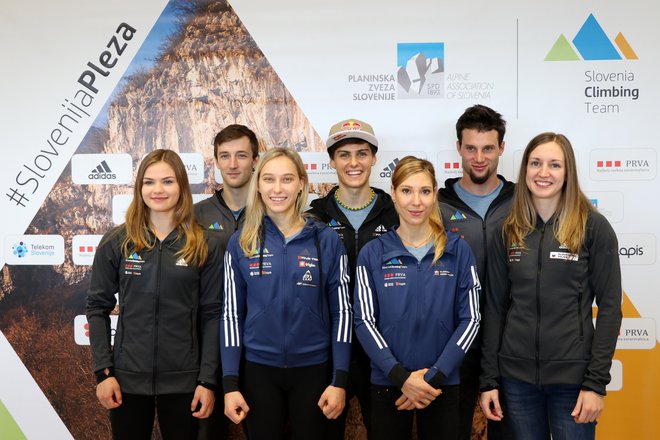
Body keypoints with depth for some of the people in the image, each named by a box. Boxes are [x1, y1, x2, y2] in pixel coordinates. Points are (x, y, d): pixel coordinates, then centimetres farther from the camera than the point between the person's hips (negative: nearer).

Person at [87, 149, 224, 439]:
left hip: (184, 379, 0)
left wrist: (208, 380, -6)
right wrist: (103, 371, -4)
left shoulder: (205, 246, -3)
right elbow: (98, 308, 3)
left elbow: (212, 314, -3)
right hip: (127, 377, 1)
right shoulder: (116, 242, -1)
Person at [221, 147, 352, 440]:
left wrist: (340, 379, -5)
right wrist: (230, 383, -3)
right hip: (259, 369, 1)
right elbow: (231, 313, 1)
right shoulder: (241, 243, -1)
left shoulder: (327, 240, -4)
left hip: (313, 369, 0)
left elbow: (342, 310, -1)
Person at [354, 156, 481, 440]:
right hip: (387, 384, 0)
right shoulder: (373, 253, -2)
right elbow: (364, 321, -5)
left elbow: (470, 319, -3)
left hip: (443, 385, 0)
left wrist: (434, 376, -10)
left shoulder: (458, 251, -1)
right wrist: (401, 376, -14)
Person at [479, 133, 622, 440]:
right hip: (516, 374, 3)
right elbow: (495, 306, 5)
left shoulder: (594, 227, -5)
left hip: (572, 375, -2)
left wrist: (596, 382, -10)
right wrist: (489, 378, 3)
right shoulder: (508, 231, 3)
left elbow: (609, 306, -5)